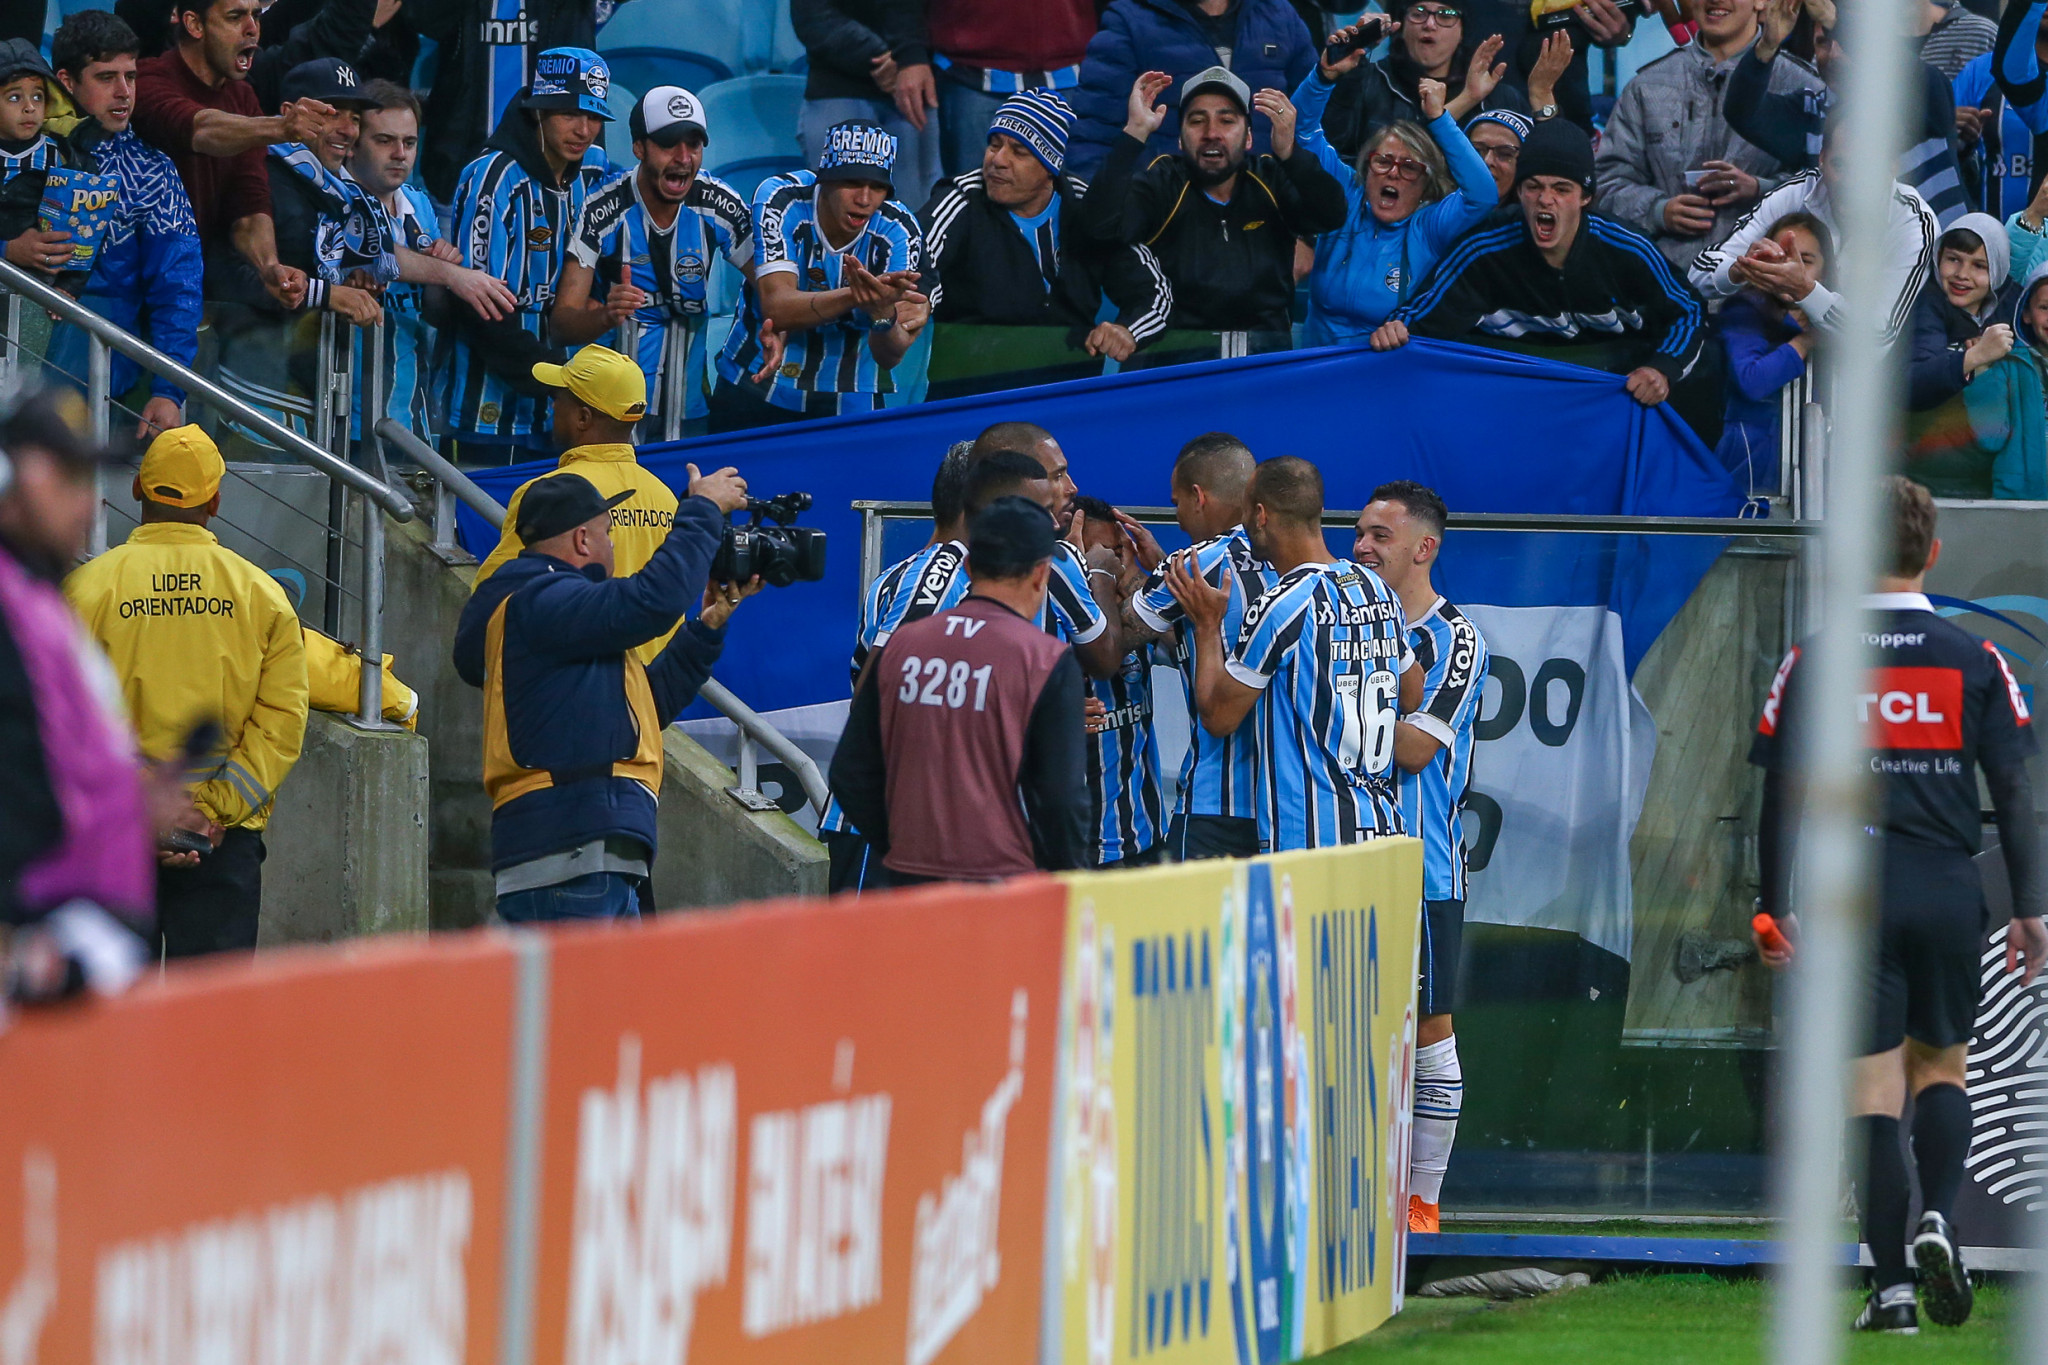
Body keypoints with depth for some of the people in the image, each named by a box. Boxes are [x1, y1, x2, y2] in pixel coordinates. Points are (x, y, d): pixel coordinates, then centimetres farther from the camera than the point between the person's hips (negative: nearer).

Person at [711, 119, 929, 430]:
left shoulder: (898, 232, -16)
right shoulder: (781, 201, -19)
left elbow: (889, 357, -25)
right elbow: (777, 309, -34)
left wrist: (883, 313, -48)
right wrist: (855, 297, -51)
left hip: (848, 402, 1)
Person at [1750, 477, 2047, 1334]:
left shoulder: (1813, 663, -1)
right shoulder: (1975, 661, 0)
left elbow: (1781, 797, 0)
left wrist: (1776, 907, 6)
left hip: (1852, 895, -1)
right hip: (1949, 887, 1)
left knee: (1874, 1086, 1)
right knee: (1942, 1065, 18)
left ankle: (1892, 1286, -3)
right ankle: (1936, 1219, -6)